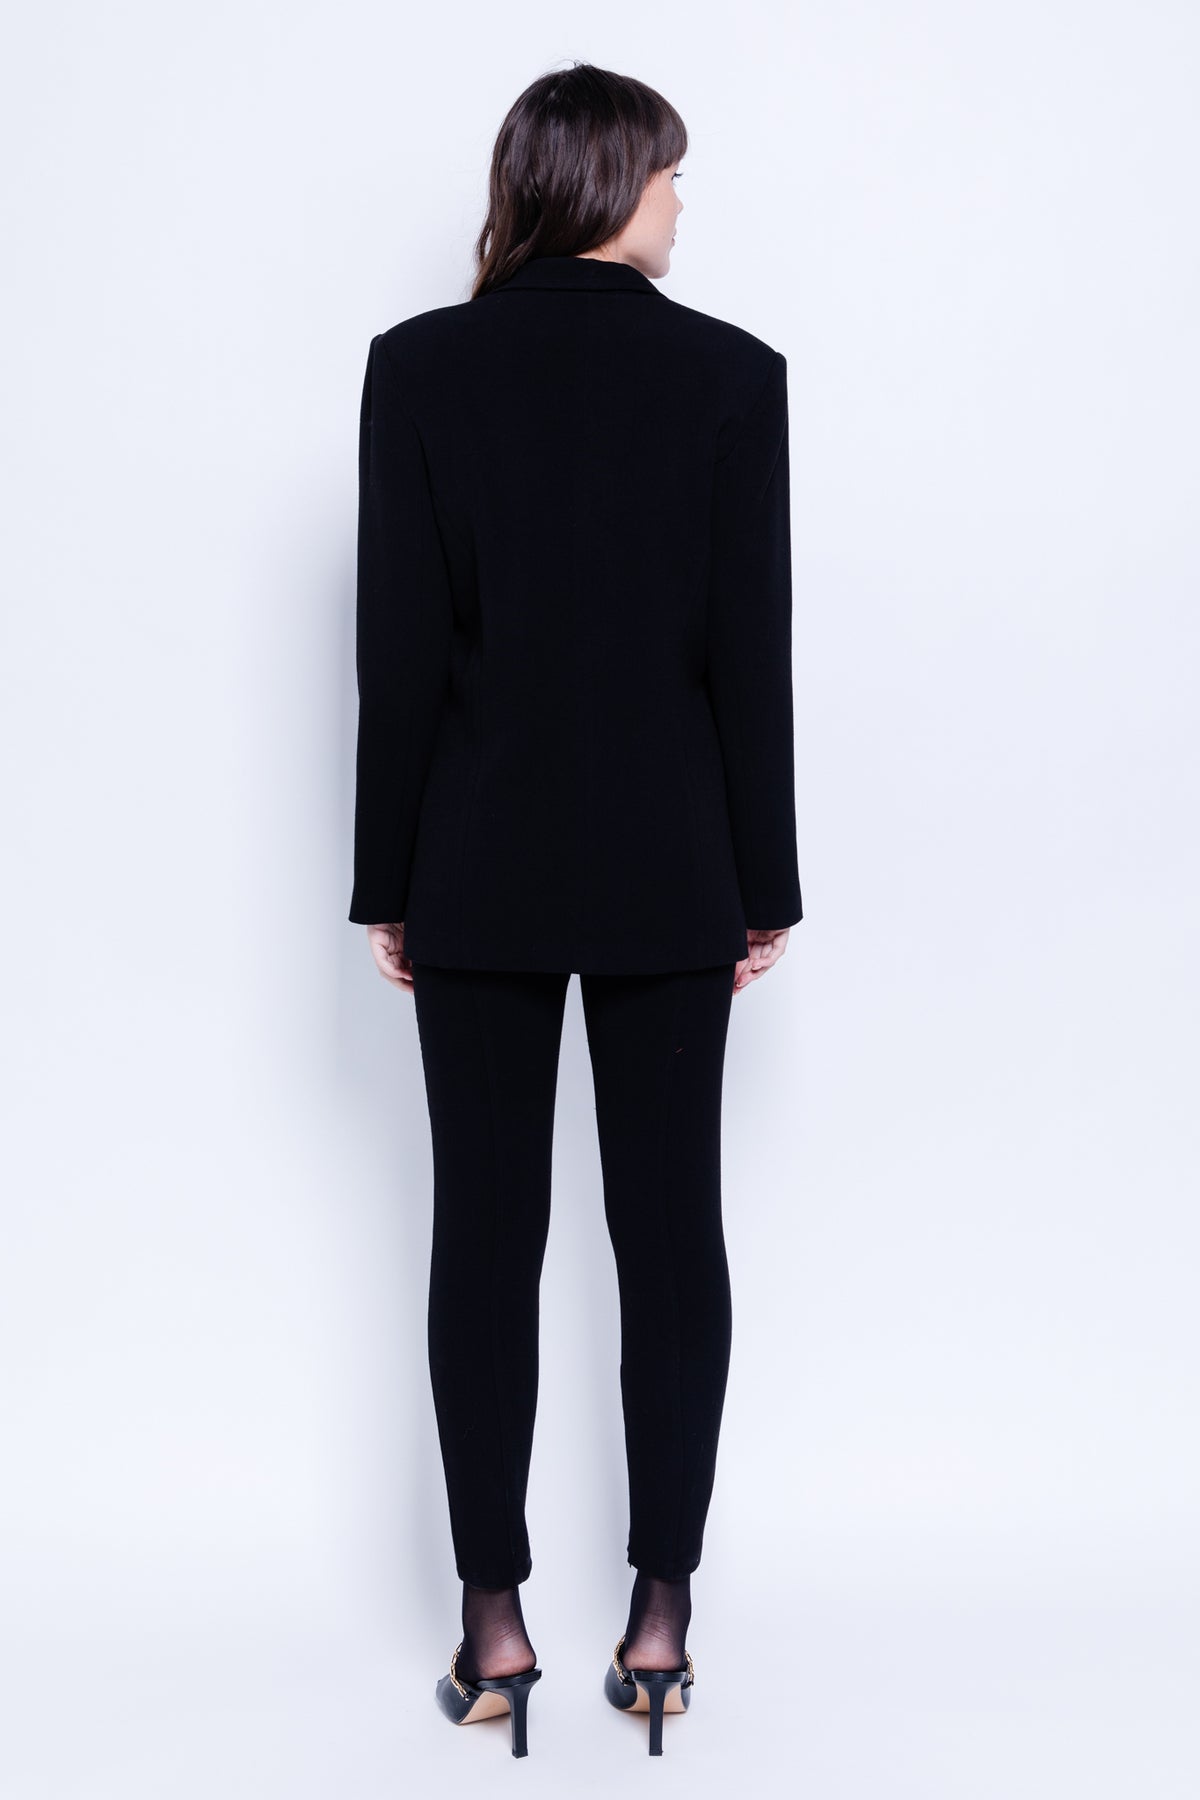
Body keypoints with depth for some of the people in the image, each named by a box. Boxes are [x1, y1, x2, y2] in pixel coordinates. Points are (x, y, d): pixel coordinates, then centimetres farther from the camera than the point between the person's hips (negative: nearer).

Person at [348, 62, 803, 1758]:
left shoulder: (418, 365, -2)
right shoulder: (731, 373, -3)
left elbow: (399, 647, -4)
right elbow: (751, 650, -4)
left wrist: (388, 884, 3)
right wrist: (764, 886, 4)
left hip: (481, 868, 0)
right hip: (667, 869, 0)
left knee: (486, 1235, 8)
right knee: (672, 1231, 9)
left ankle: (496, 1619, 15)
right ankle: (661, 1617, 17)